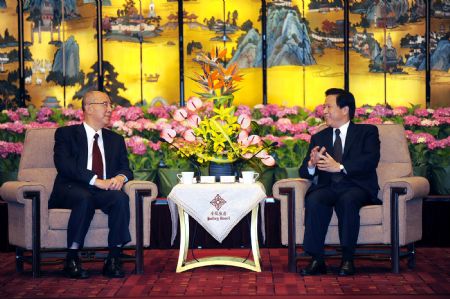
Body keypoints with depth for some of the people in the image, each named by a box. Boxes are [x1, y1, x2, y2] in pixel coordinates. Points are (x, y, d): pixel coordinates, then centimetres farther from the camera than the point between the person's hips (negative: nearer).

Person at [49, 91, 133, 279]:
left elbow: (125, 168, 13)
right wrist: (96, 180, -22)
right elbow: (64, 164, -11)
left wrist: (120, 177, -14)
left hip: (104, 192, 4)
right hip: (71, 191, -4)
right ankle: (71, 259, -26)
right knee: (85, 198, -37)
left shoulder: (116, 139, 22)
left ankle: (114, 260, -25)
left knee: (121, 198, -30)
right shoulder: (66, 133, 6)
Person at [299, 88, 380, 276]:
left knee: (347, 200, -37)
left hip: (356, 187, -3)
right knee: (314, 201, -31)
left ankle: (347, 259, -28)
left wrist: (340, 167, -21)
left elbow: (371, 160, -9)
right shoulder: (318, 137, 22)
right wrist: (311, 164, -13)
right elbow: (304, 172, 12)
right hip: (327, 187, 3)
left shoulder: (367, 132, 10)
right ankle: (316, 260, -29)